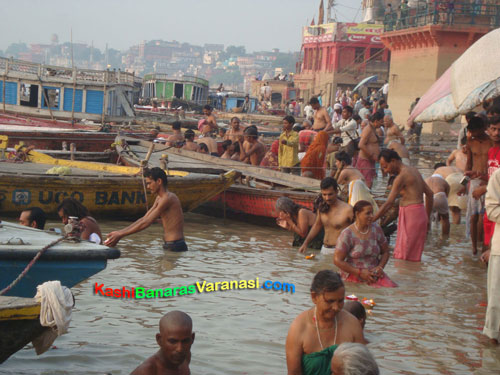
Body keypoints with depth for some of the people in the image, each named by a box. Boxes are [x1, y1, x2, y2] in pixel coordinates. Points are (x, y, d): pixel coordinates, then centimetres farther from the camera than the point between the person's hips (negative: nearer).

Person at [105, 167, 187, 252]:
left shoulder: (168, 198, -16)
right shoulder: (159, 198, 17)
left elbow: (146, 223, -18)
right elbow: (144, 219, 17)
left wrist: (120, 235, -16)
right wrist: (119, 232, 9)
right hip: (169, 245, 9)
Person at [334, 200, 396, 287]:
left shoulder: (376, 229, 5)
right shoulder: (347, 234, -9)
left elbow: (385, 252, 16)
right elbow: (337, 260, -10)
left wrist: (380, 267, -4)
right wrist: (360, 273, -14)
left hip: (374, 274, 5)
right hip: (354, 276, -4)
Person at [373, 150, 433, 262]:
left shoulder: (402, 176, -14)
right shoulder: (413, 170, 15)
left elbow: (389, 204, -19)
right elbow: (430, 193, 21)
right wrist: (427, 218, 26)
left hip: (411, 215, -10)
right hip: (419, 214, 10)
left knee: (404, 258, -9)